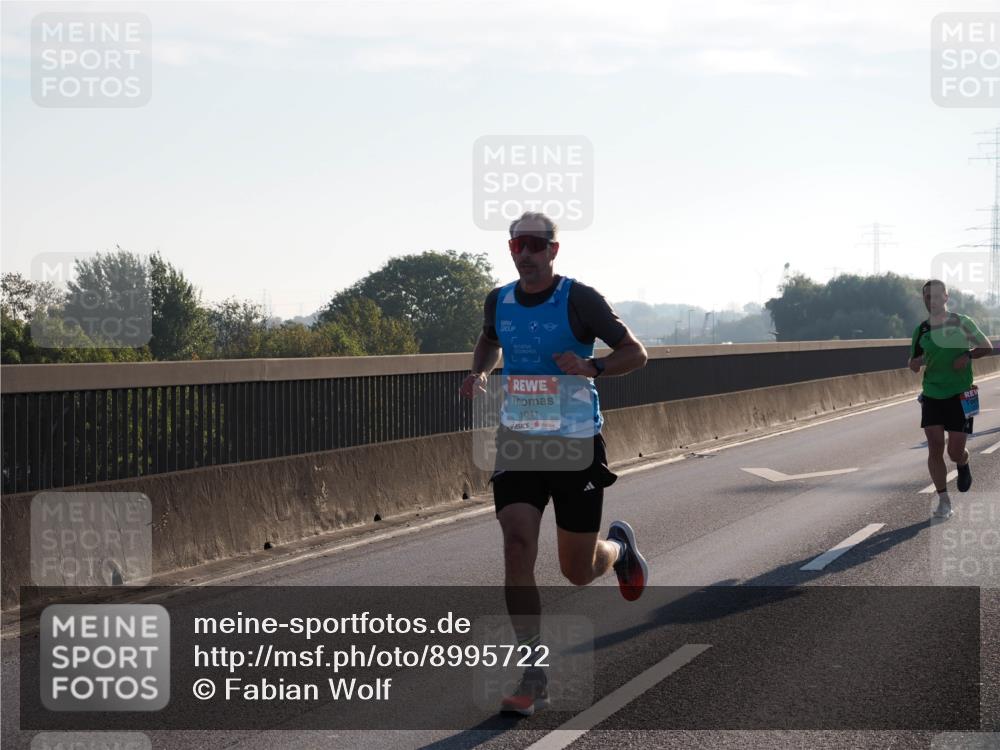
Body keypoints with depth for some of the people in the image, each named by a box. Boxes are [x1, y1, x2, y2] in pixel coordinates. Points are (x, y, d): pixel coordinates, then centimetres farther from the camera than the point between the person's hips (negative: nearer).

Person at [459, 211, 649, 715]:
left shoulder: (579, 300, -10)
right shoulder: (498, 302, 4)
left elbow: (635, 353, -5)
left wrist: (591, 367, -23)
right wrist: (479, 373, 5)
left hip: (576, 445, -3)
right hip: (517, 442, 3)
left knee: (578, 571, 6)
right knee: (517, 546, -17)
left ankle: (618, 547, 45)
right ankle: (533, 679, -12)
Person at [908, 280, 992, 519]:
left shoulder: (962, 323, -1)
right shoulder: (922, 330, 7)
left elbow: (987, 347, 5)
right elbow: (913, 363, 16)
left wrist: (968, 355, -14)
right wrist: (916, 362, -9)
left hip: (960, 395, -2)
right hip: (932, 396, 2)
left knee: (955, 452, -3)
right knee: (935, 449, -7)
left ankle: (964, 465, 35)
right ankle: (943, 502, 1)